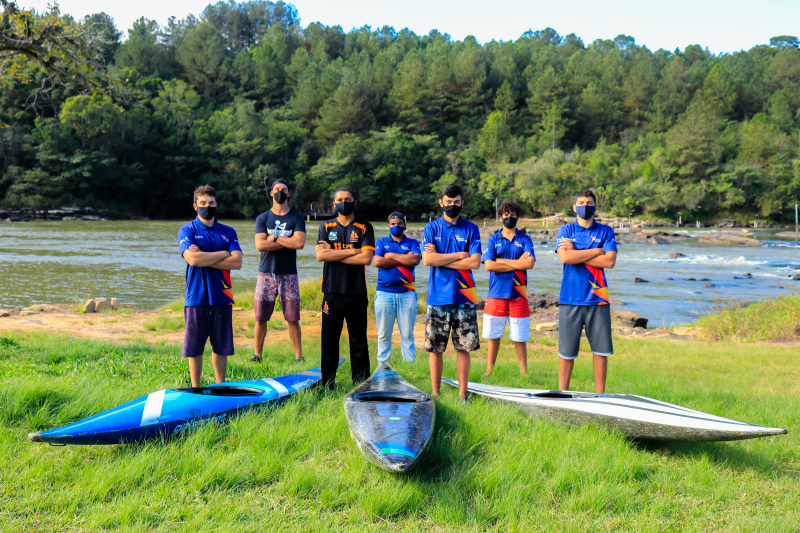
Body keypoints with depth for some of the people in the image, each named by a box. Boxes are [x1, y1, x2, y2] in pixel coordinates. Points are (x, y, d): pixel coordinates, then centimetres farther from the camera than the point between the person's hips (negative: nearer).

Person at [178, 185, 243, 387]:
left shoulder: (228, 232, 10)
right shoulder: (186, 230, 3)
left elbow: (237, 262, -4)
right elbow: (193, 259, -15)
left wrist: (205, 258, -10)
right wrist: (222, 254, -6)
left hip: (222, 296, 2)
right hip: (196, 297, -2)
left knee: (221, 345, 8)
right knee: (194, 346, 3)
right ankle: (195, 388, 17)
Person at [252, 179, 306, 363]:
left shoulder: (296, 218, 5)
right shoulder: (263, 218, 7)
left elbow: (299, 243, -11)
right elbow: (260, 245, -8)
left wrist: (273, 238, -8)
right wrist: (288, 242, -9)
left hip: (288, 274, -1)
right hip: (266, 273, 1)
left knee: (292, 318, 0)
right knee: (260, 318, 2)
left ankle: (298, 356, 7)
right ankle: (257, 355, 12)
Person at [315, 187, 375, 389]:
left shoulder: (364, 227, 4)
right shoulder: (326, 227, 9)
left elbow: (366, 258, -10)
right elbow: (320, 255, -6)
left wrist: (333, 254, -8)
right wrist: (352, 251, -9)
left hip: (357, 293, -1)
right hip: (332, 291, 1)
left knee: (359, 340, 4)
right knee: (329, 338, 5)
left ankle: (361, 383, 11)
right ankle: (327, 383, 15)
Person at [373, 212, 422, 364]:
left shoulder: (412, 243, 12)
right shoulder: (382, 241, 13)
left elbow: (415, 260, -8)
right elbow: (377, 261, -5)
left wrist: (391, 256, -2)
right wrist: (405, 260, -4)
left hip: (407, 294, 0)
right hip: (384, 293, 0)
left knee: (408, 334, 1)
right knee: (384, 334, 2)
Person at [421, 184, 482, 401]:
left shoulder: (471, 229, 7)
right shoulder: (431, 228, 7)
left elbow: (475, 262, -6)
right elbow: (427, 259, -7)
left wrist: (441, 259, -6)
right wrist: (460, 255, -7)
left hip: (464, 296, 0)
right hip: (438, 296, 0)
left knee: (463, 347, 2)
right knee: (435, 348, 2)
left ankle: (462, 394, 10)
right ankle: (435, 395, 11)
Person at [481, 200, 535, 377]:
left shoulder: (525, 240, 7)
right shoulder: (493, 240, 8)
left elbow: (529, 263, -9)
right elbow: (488, 265, -7)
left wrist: (502, 261, -7)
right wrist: (517, 264, -7)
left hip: (518, 294, 0)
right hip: (496, 294, 1)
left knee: (520, 336, 4)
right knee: (493, 334, 6)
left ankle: (524, 372, 12)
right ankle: (489, 370, 16)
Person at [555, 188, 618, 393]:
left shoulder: (605, 231, 10)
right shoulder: (566, 230, 9)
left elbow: (610, 261, -6)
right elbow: (565, 257, -9)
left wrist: (577, 254, -7)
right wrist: (598, 251, -6)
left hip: (597, 298, 1)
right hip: (570, 298, -1)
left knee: (601, 348, 2)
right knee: (566, 349, 1)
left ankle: (599, 394, 11)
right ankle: (562, 393, 11)